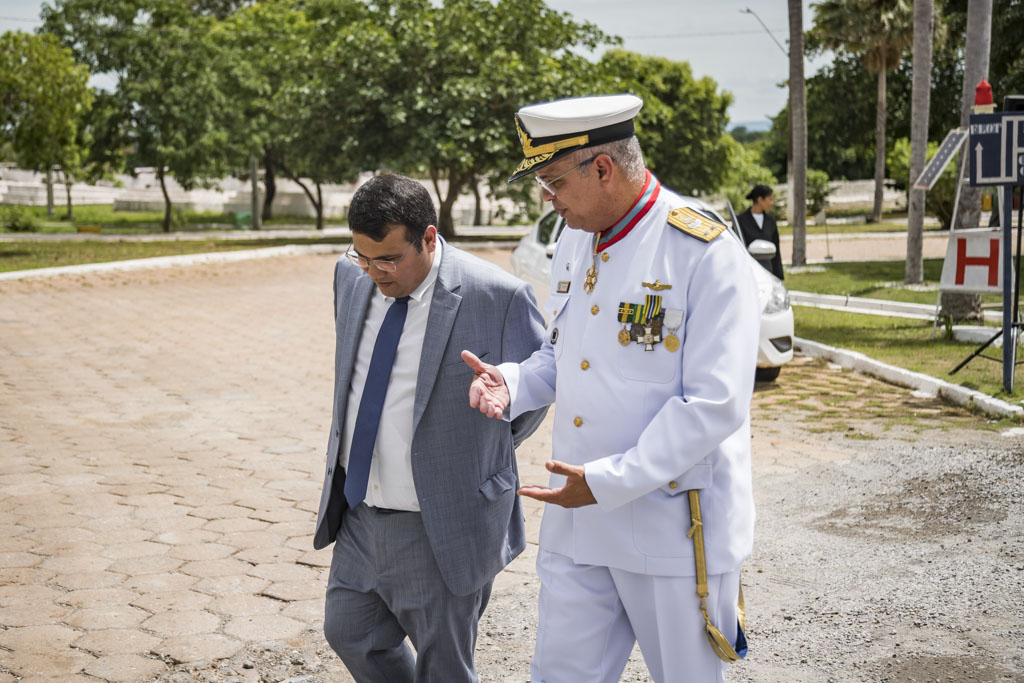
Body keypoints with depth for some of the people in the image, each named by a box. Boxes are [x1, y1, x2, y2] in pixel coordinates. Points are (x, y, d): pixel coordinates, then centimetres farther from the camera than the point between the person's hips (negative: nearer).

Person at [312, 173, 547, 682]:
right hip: (358, 511, 6)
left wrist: (473, 452, 1)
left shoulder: (498, 297, -20)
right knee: (349, 632, 20)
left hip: (442, 524, -6)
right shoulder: (352, 277, 0)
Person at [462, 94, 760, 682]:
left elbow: (715, 405, -20)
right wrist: (511, 385, -1)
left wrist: (608, 481, -22)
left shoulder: (706, 254, -16)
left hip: (674, 528, -6)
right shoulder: (576, 242, 9)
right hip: (576, 522, 7)